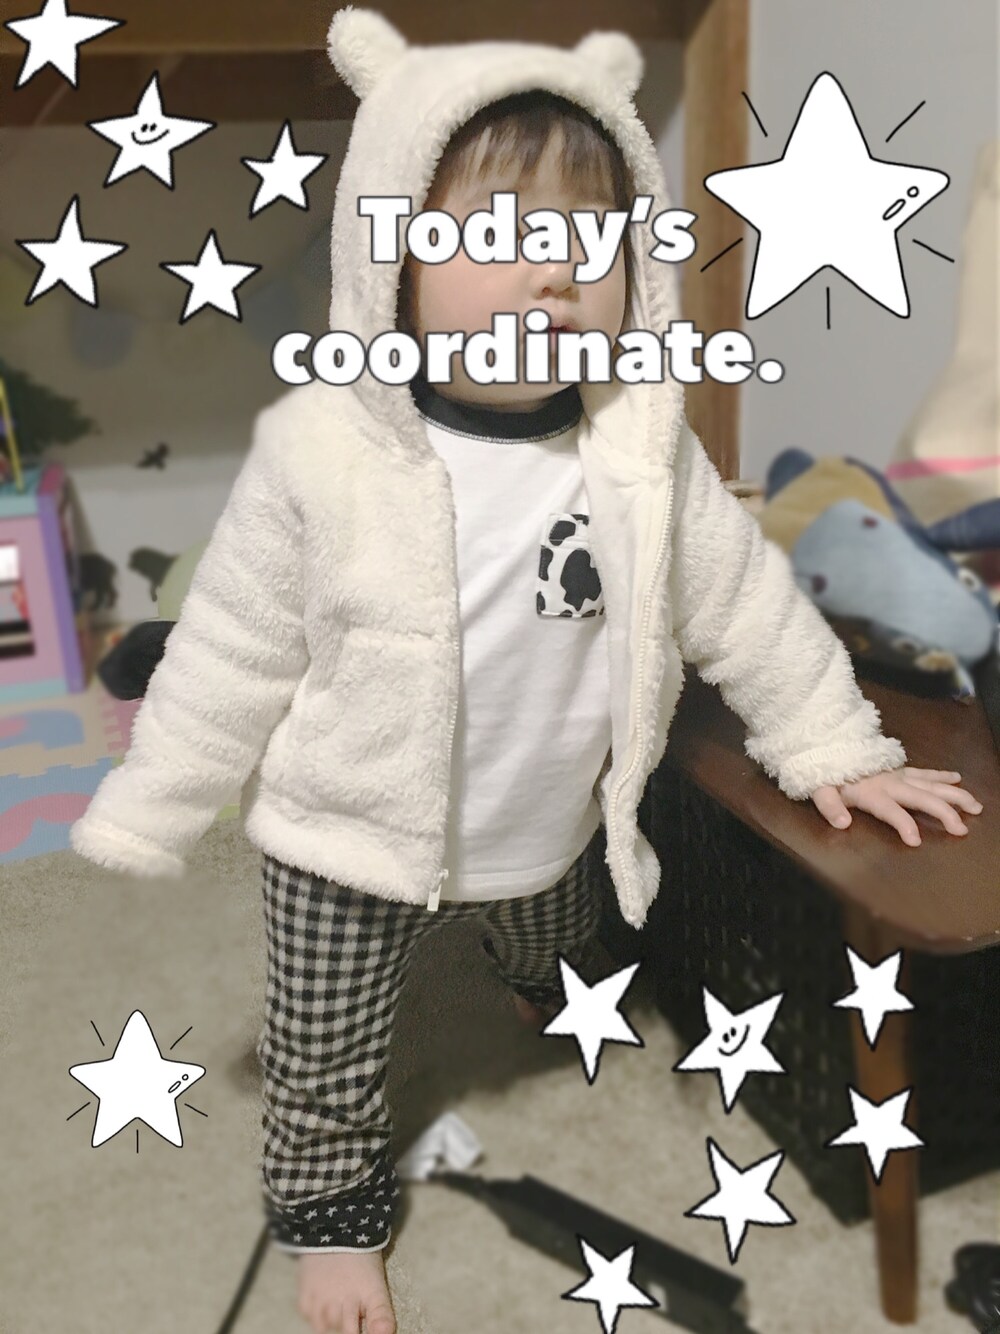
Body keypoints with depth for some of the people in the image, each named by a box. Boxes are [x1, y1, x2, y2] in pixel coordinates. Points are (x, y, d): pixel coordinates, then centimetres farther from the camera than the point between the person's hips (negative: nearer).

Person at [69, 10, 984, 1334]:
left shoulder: (644, 451, -17)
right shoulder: (323, 454, -23)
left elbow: (744, 605, -5)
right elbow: (234, 653, -13)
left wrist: (835, 748, 0)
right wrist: (148, 816, -6)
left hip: (555, 833, 3)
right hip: (353, 842, -3)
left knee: (556, 956, 33)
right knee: (326, 1063, 13)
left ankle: (539, 983, 70)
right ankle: (333, 1212, 44)